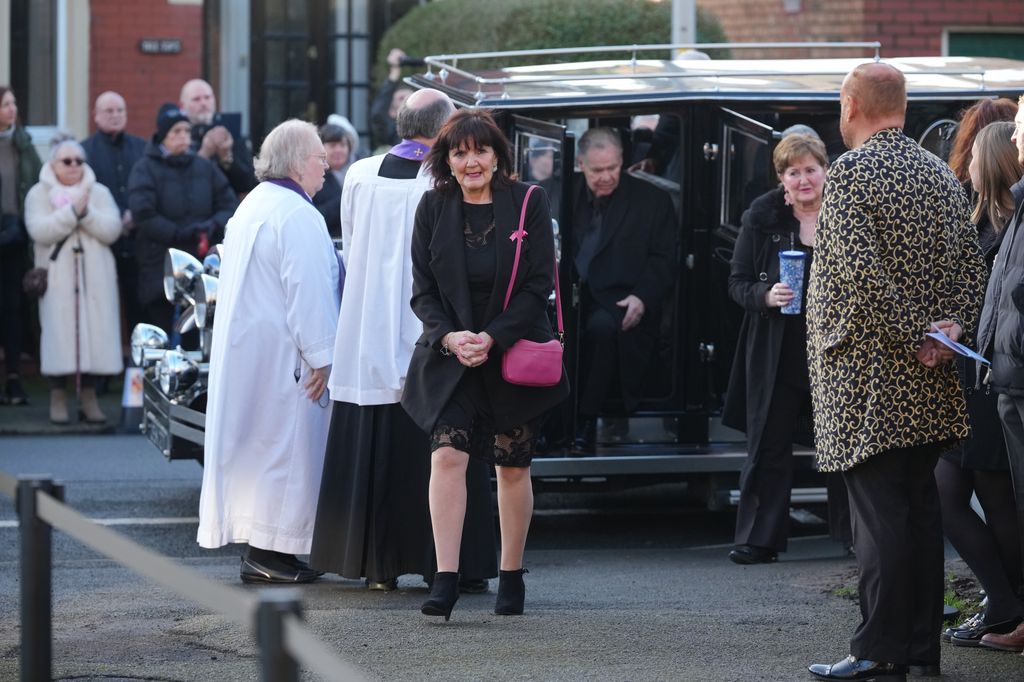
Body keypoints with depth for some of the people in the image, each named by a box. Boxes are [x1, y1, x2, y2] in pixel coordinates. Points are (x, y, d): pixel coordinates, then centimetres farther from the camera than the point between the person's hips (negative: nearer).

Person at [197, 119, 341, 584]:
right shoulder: (297, 216, -17)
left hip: (244, 348, 10)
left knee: (261, 445, 12)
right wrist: (320, 356, -19)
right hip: (280, 354, -10)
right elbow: (307, 292, -21)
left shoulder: (253, 205, 15)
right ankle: (266, 550, -6)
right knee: (283, 443, -6)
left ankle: (264, 548, 16)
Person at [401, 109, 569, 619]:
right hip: (450, 356, 1)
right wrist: (448, 336, -15)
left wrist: (492, 338, -16)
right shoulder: (434, 208, 1)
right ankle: (445, 580, -17)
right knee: (447, 456, -13)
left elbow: (539, 285, -7)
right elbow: (423, 290, 2)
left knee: (512, 466, 7)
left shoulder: (527, 204, -5)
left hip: (514, 355, -1)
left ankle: (511, 575, 21)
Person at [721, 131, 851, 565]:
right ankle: (760, 539, 8)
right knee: (768, 447, 3)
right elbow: (738, 284, 3)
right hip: (777, 355, 0)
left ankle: (853, 532, 16)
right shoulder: (762, 217, 0)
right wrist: (767, 296, -17)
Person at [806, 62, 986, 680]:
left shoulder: (851, 172, -11)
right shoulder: (940, 174, 12)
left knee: (879, 510, -7)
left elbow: (864, 270, -20)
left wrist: (913, 339, -15)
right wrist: (950, 325, -3)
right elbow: (972, 263, 7)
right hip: (928, 389, 7)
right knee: (921, 506, 11)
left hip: (868, 371, -7)